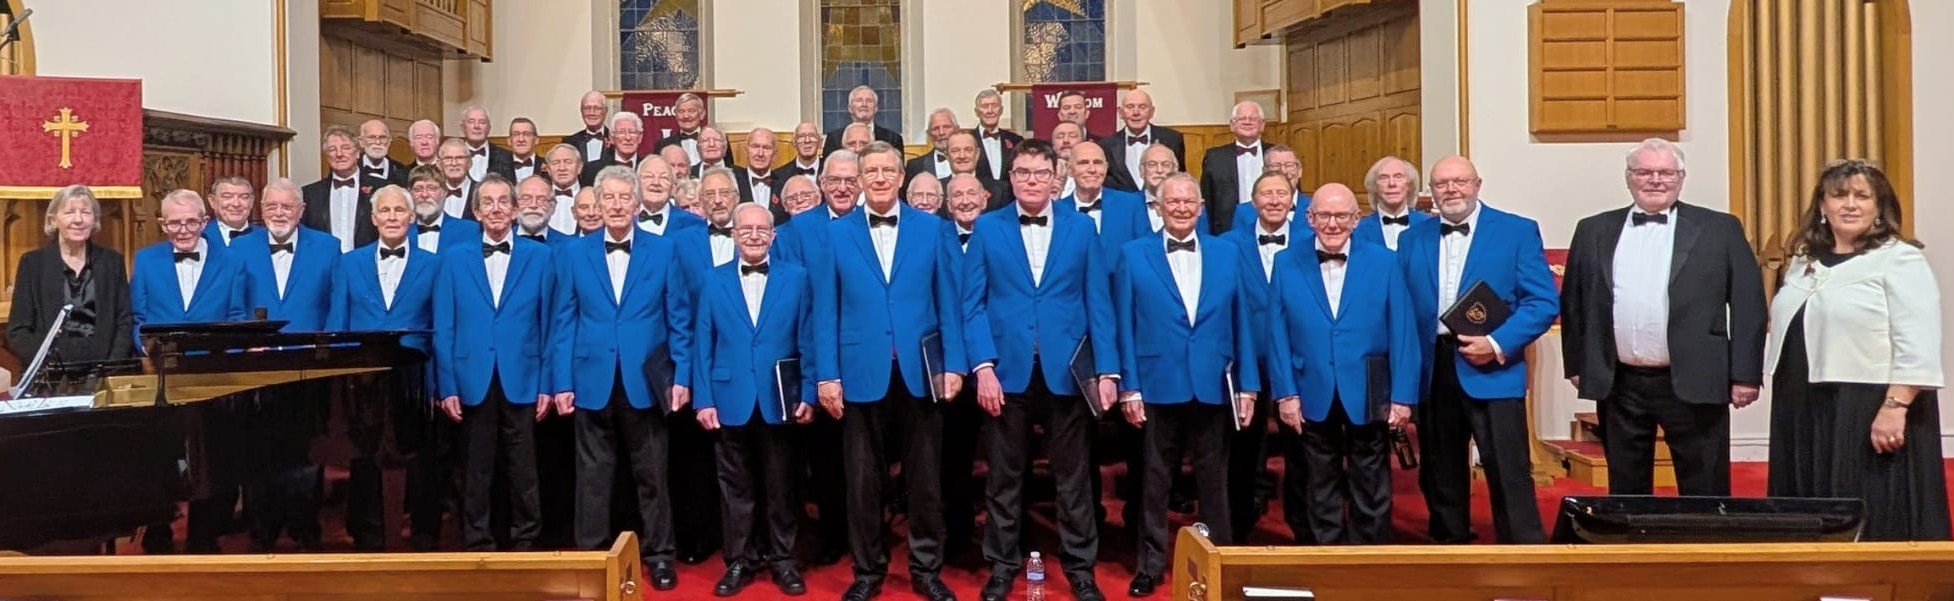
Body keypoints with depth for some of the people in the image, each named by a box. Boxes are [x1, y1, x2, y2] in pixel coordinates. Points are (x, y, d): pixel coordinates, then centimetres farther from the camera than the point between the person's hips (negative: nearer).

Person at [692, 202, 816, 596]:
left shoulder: (796, 278, 3)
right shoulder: (714, 280, 6)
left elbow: (807, 340, 1)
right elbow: (703, 344, 3)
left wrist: (808, 394, -5)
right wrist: (704, 398, -4)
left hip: (778, 400, -1)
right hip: (730, 399, 1)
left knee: (780, 485, 9)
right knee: (736, 486, 9)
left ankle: (781, 559, 21)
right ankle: (739, 561, 19)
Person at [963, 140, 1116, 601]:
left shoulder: (1081, 227, 5)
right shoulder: (987, 228, 4)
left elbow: (1098, 303, 2)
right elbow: (973, 304, 0)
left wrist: (1107, 370, -5)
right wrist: (983, 366, -11)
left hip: (1067, 371, 0)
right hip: (1007, 371, 0)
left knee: (1073, 477, 8)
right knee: (1004, 478, 9)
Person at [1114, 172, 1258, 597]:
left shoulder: (1227, 253, 6)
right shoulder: (1134, 255, 1)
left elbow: (1240, 322, 6)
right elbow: (1125, 326, -1)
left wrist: (1247, 385, 2)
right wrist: (1128, 387, -6)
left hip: (1213, 385, 1)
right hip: (1158, 385, -1)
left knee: (1213, 481, 11)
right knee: (1155, 482, 9)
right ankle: (1150, 566, 20)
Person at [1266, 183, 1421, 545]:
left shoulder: (1384, 263, 1)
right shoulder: (1287, 265, 3)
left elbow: (1403, 333, -2)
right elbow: (1278, 335, 0)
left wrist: (1403, 395, -7)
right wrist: (1286, 393, -7)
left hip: (1368, 396, 0)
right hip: (1313, 397, 1)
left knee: (1371, 493, 9)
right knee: (1321, 493, 11)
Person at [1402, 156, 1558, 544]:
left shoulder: (1518, 232, 1)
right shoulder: (1412, 239, 12)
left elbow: (1544, 301, -5)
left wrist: (1498, 344, -17)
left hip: (1492, 371, -4)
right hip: (1432, 373, 4)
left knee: (1509, 477, -6)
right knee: (1439, 477, 13)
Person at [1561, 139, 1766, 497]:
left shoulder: (1720, 230, 2)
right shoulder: (1594, 232, 8)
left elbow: (1748, 303, 0)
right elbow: (1573, 302, 12)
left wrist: (1745, 376, -5)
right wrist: (1576, 366, 9)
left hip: (1692, 384, -2)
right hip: (1618, 385, 2)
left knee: (1705, 496, 4)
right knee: (1625, 493, 11)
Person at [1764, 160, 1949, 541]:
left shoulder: (1900, 260, -6)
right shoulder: (1805, 261, 15)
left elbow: (1917, 348, -15)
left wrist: (1895, 407, -22)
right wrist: (1788, 400, 16)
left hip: (1870, 413, -7)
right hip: (1803, 412, 7)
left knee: (1875, 523, -1)